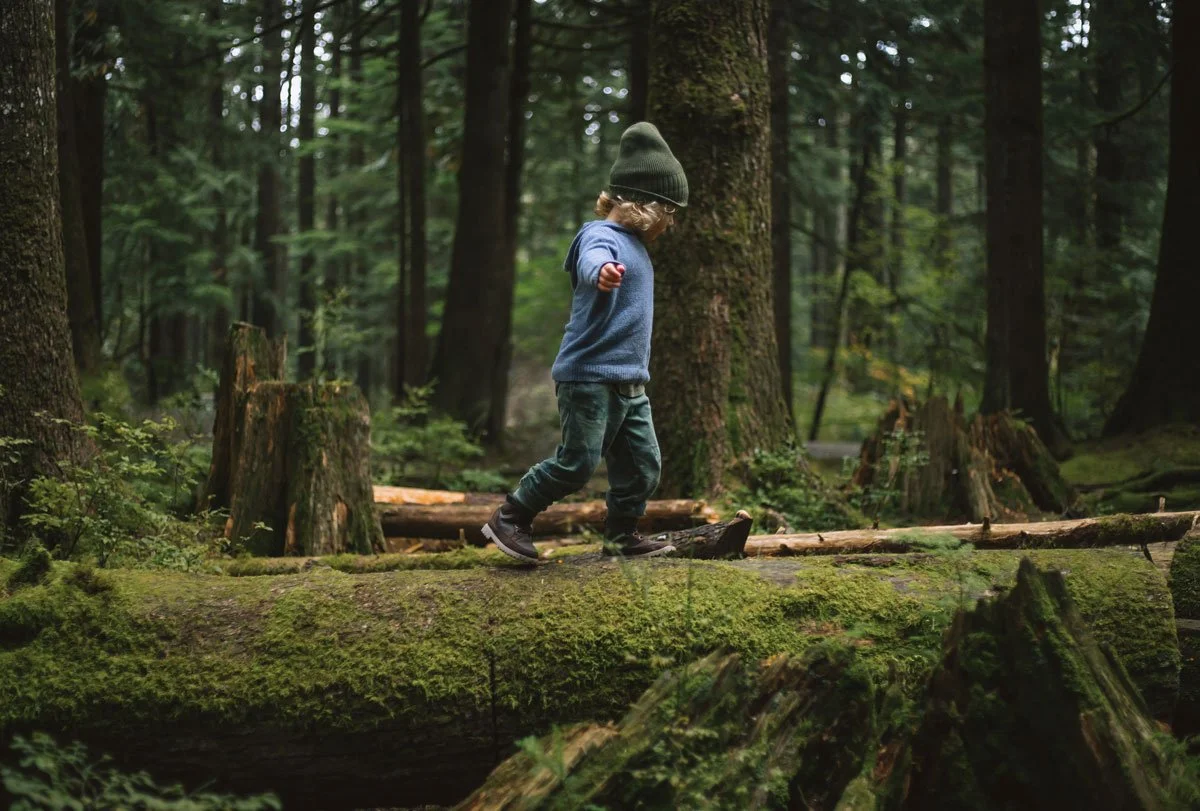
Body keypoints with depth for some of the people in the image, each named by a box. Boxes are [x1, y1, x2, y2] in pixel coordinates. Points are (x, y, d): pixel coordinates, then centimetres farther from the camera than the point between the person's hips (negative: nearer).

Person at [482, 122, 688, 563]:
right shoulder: (603, 236, -13)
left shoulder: (634, 245, 17)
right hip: (589, 377, -9)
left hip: (629, 383, 9)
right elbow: (591, 260, -40)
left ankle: (622, 536, 19)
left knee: (643, 464, 6)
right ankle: (508, 520, 6)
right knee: (577, 463, -8)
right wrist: (601, 272, -62)